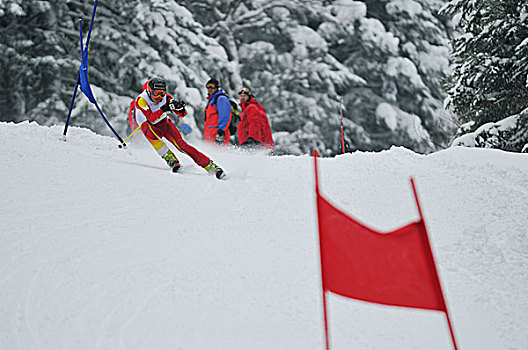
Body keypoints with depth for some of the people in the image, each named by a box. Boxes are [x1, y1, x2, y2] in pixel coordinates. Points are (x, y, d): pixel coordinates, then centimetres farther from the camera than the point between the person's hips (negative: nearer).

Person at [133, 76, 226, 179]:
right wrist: (163, 109, -52)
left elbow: (182, 115, -14)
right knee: (151, 134, -37)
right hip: (148, 125, -1)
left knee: (180, 144, -18)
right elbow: (151, 118, -38)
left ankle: (210, 166, -21)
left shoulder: (166, 98, -16)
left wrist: (180, 108, -37)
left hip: (163, 122, 1)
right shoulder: (141, 100, -25)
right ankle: (171, 159, -29)